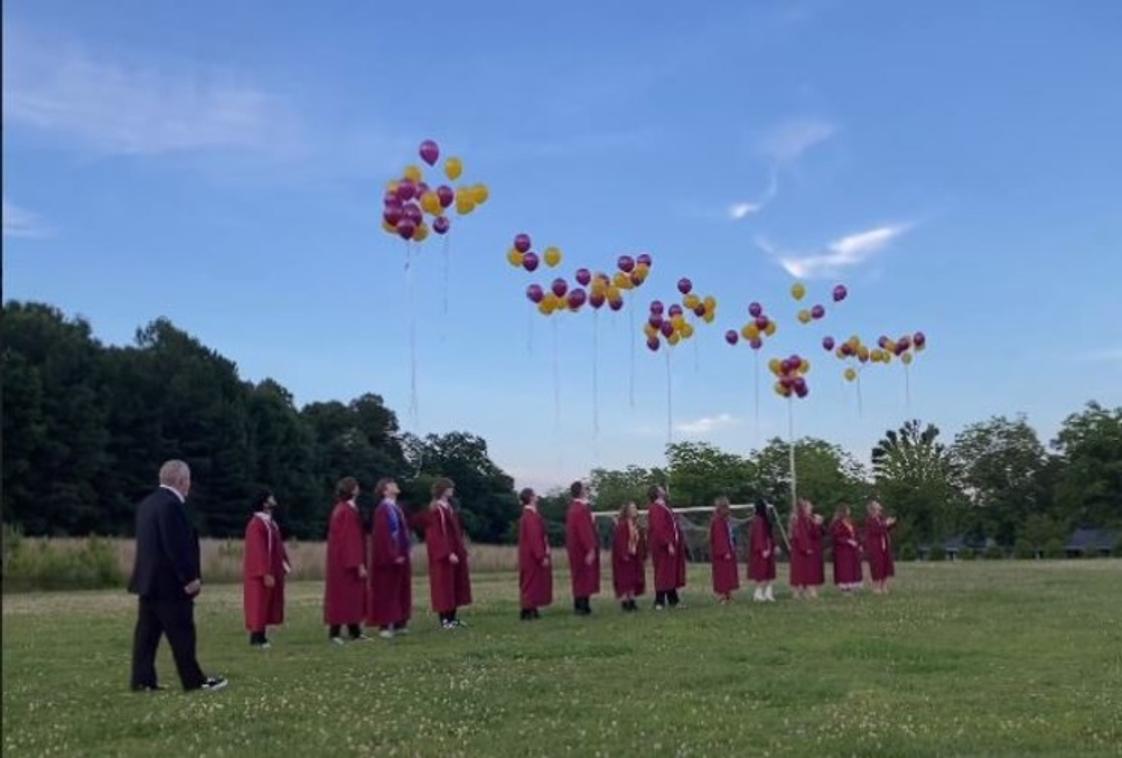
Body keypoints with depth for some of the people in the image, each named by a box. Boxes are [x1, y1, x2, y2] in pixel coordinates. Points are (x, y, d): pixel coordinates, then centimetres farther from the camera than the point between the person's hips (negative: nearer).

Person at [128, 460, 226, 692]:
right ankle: (194, 680, 5)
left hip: (148, 578, 10)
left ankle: (142, 680, 10)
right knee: (182, 633, -2)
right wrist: (190, 578, -18)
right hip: (169, 581, -10)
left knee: (147, 632, 9)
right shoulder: (171, 504, -18)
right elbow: (176, 546, -22)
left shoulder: (147, 503, 13)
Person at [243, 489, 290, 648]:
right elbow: (258, 551, -22)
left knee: (268, 604, 11)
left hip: (273, 570, 9)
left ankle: (260, 636, 16)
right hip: (260, 574, -9)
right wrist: (266, 573, -24)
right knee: (259, 604, -3)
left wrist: (284, 564, 7)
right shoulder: (256, 524, -18)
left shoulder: (271, 523, 12)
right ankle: (256, 637, 4)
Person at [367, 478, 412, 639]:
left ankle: (399, 623, 19)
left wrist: (404, 553, 13)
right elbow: (383, 535, -21)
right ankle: (384, 626, 2)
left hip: (400, 555, 9)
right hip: (388, 558, -9)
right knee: (386, 591, -3)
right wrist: (393, 555, -23)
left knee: (401, 590, 12)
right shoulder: (382, 510, -15)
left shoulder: (397, 508, 12)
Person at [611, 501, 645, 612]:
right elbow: (620, 540, -20)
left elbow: (640, 541, 15)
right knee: (625, 580, -6)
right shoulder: (622, 525, -14)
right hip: (624, 557, -8)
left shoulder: (636, 525, 11)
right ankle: (624, 602, -4)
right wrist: (624, 554, -26)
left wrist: (643, 555, 11)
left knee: (633, 580, 9)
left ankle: (631, 602, 13)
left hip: (634, 556, 8)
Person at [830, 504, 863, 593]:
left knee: (853, 568, 7)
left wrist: (859, 545, 9)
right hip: (842, 550, -8)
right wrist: (848, 541, -23)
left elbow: (855, 534, 18)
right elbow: (836, 537, -18)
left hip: (852, 550, 8)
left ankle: (850, 587, 11)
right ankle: (844, 588, -3)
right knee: (844, 569, -7)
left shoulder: (850, 522, 13)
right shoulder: (836, 524, -12)